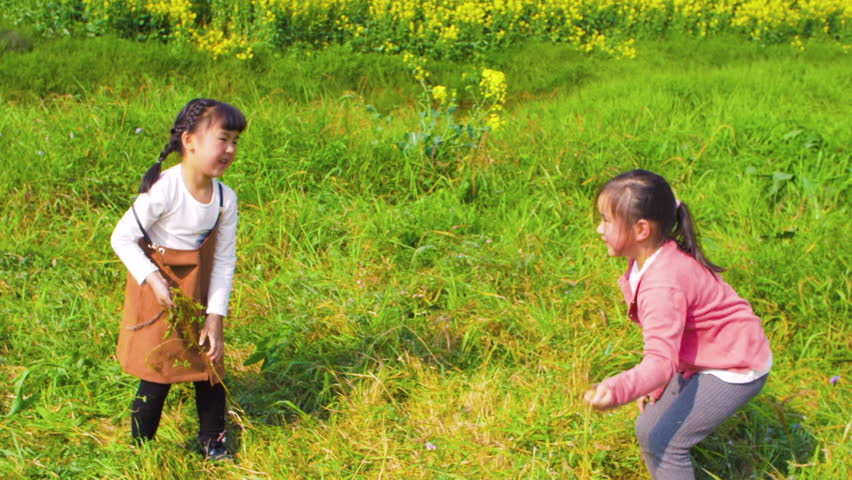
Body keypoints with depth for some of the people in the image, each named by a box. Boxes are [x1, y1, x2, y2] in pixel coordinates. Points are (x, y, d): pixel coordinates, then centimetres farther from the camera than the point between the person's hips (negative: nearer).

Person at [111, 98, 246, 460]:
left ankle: (212, 442, 33)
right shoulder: (164, 190, -25)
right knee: (157, 375, 2)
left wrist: (215, 318, -6)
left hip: (198, 292, 5)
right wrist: (153, 280, -26)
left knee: (210, 365, 12)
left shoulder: (225, 199, -9)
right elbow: (122, 238, -17)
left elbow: (224, 260, -4)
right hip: (159, 291, -5)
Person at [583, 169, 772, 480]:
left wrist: (617, 390, -59)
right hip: (705, 359, 10)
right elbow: (663, 336, 8)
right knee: (650, 425, 13)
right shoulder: (650, 259, -3)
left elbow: (662, 360, -42)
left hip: (735, 371, -10)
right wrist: (656, 386, 11)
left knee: (660, 438, -13)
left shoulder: (662, 286, -33)